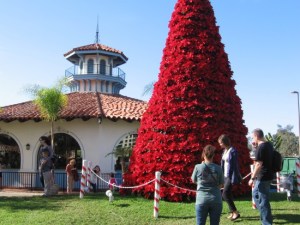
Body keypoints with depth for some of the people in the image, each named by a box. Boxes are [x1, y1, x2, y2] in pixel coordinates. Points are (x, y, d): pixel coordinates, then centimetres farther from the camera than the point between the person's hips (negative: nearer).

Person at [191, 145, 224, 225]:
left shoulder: (198, 167, -6)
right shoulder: (218, 168, -2)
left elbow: (194, 180, 11)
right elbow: (221, 184, 6)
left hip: (201, 199, -1)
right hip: (216, 200, 1)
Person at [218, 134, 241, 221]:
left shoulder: (232, 151, -15)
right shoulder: (225, 151, 10)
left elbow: (235, 165, -17)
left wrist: (233, 179, -19)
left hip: (231, 176, -9)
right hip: (225, 176, 9)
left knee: (225, 194, -11)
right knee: (228, 194, 10)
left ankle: (236, 212, -3)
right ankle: (232, 212, 19)